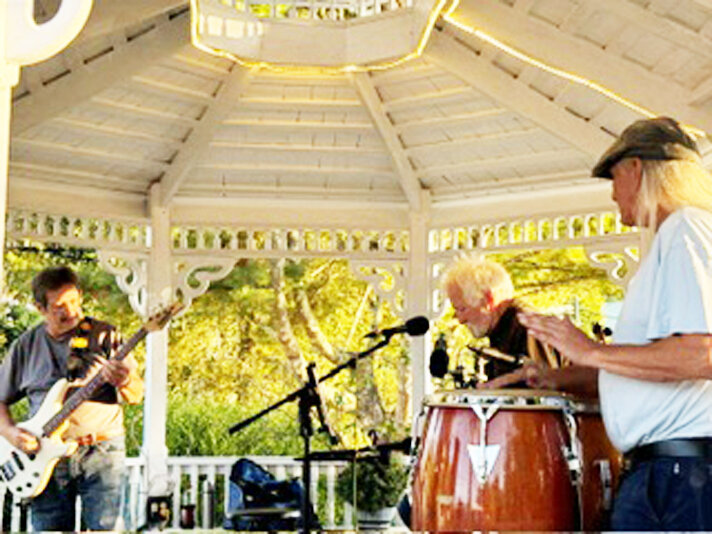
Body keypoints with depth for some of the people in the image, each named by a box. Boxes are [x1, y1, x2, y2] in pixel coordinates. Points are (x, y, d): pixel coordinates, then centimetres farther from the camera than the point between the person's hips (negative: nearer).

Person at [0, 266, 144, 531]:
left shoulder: (104, 335, 3)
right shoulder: (26, 346, 8)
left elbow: (137, 395, 2)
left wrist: (124, 382, -21)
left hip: (101, 451, -2)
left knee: (103, 527, -7)